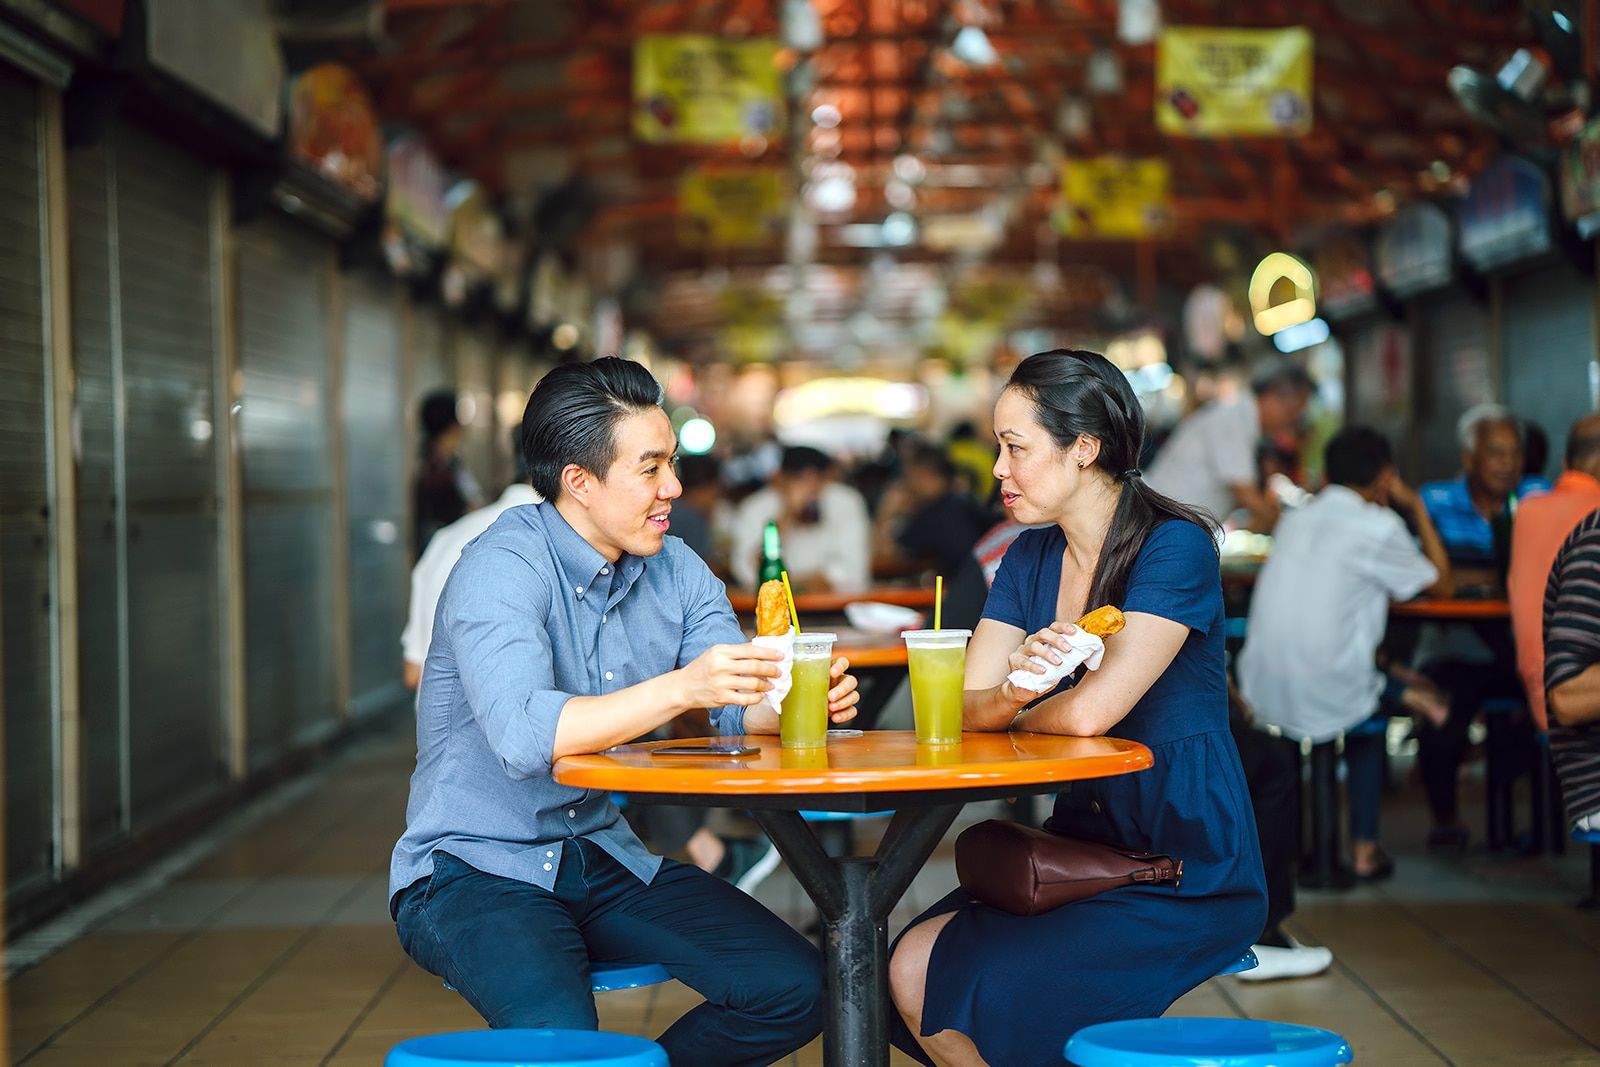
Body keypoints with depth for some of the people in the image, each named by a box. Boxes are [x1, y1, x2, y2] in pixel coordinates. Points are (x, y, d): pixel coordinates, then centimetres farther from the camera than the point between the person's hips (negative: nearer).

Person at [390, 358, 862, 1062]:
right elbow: (526, 736, -34)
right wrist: (678, 690, -44)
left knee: (795, 988, -7)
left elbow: (744, 709, -3)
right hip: (475, 869, -7)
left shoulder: (674, 569, 5)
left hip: (608, 860, 7)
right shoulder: (502, 569, -19)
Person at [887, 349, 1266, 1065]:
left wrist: (1013, 712, -3)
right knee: (910, 967, -13)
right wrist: (1012, 694, -24)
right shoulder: (1030, 558, 8)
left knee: (982, 991, -22)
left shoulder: (1175, 548, -15)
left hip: (1187, 873, -7)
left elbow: (1089, 712, -24)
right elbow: (962, 708, -1)